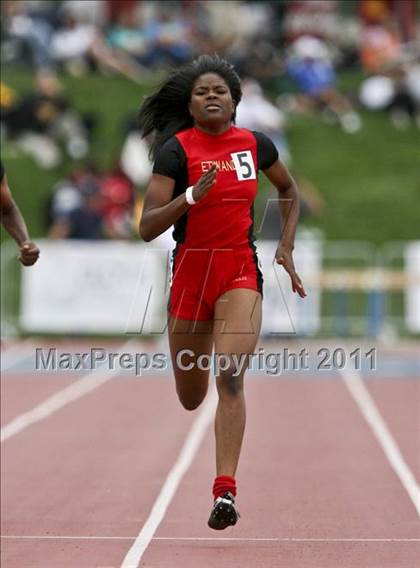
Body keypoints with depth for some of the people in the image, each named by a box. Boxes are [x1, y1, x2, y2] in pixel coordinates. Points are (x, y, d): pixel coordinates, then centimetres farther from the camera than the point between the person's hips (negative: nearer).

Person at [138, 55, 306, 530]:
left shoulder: (256, 145, 2)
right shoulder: (175, 149, -8)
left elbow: (289, 191, 23)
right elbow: (147, 228, -14)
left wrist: (286, 246, 12)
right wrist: (192, 196, -28)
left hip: (241, 271, 0)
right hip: (190, 272, 0)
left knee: (230, 378, -20)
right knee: (190, 397, 13)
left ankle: (225, 491, -23)